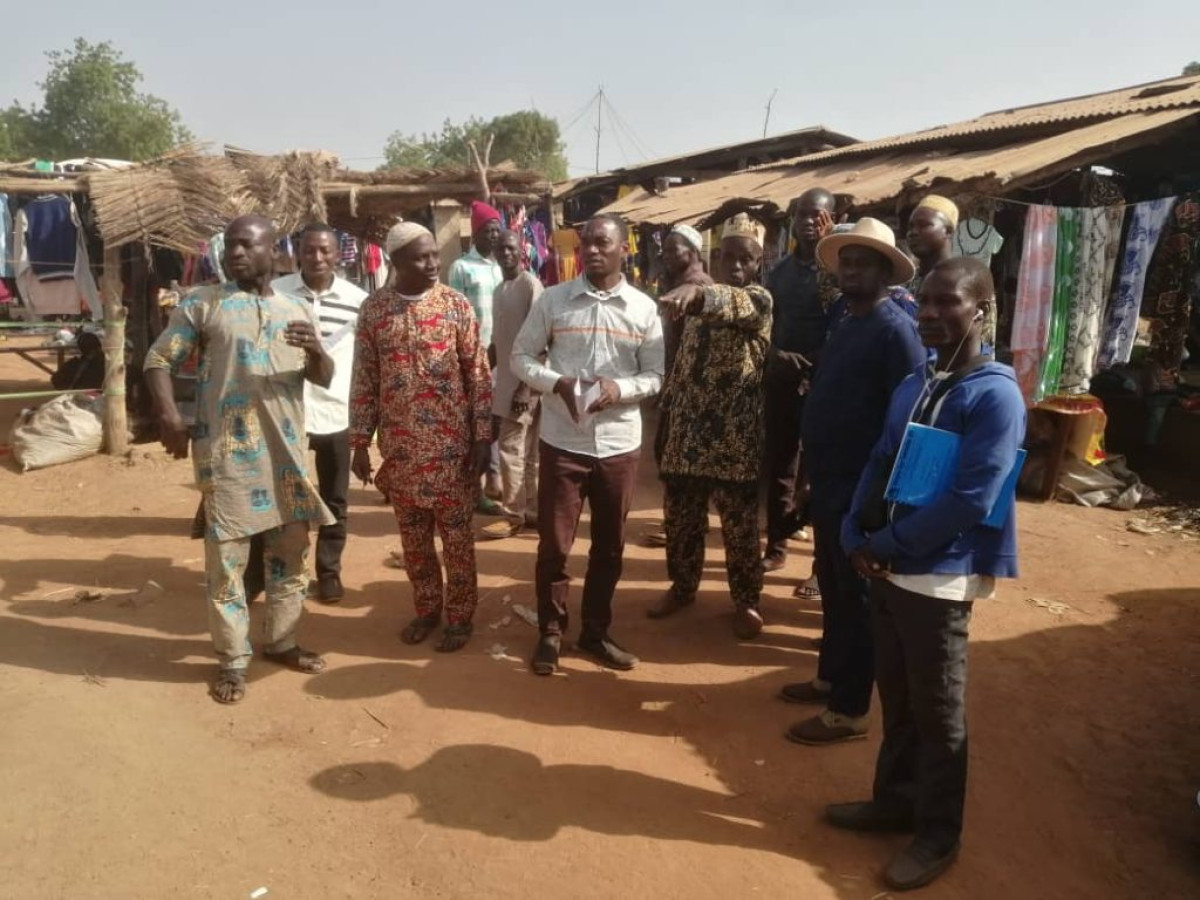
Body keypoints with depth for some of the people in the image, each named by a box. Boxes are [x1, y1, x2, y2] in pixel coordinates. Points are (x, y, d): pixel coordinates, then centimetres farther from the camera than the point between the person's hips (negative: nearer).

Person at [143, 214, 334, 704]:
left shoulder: (298, 309, 11)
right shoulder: (202, 303, 1)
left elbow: (323, 378, 8)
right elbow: (159, 358, 0)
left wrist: (316, 350, -15)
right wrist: (168, 415, -15)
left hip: (286, 450, 4)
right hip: (227, 450, -4)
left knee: (291, 549, 13)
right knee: (226, 556, 2)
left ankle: (281, 641, 30)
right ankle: (233, 660, 15)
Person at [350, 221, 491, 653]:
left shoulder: (456, 305, -4)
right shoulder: (373, 309, 1)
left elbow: (479, 374, -3)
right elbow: (364, 380, 5)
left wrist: (482, 437, -7)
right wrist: (360, 442, 2)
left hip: (451, 444, -2)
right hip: (399, 445, 2)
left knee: (456, 535, 6)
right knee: (412, 534, 13)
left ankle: (459, 616, 22)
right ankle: (426, 608, 31)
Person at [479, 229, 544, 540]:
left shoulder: (531, 285, -11)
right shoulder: (499, 289, 15)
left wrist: (525, 387, -21)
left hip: (525, 381, -8)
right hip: (506, 378, 8)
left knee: (511, 448, -5)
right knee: (528, 450, 12)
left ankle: (514, 515, 5)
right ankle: (532, 509, 20)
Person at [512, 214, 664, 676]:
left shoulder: (643, 308, 1)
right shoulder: (553, 299, -1)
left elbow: (655, 375, 3)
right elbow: (521, 356, 2)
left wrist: (621, 388, -18)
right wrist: (556, 383, -16)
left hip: (619, 443, 2)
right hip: (562, 441, -1)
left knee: (610, 544, 12)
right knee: (554, 543, 6)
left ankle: (596, 632, 30)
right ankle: (551, 632, 25)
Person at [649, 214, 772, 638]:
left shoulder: (759, 299, -6)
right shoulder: (698, 299, 13)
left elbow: (734, 303, -33)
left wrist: (697, 289, -53)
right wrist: (664, 417, 11)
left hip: (734, 433, -5)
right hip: (686, 429, 6)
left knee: (740, 524, 5)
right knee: (680, 517, 14)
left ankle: (746, 599, 22)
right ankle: (682, 586, 33)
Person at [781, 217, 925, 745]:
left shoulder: (896, 330, -15)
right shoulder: (845, 325, 13)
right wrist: (813, 471, 14)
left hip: (865, 491, -8)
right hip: (830, 484, 8)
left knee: (856, 598, 2)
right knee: (832, 588, 20)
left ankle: (848, 711, 15)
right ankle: (829, 677, 37)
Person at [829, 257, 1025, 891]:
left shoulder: (996, 395, -15)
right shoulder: (913, 385, 8)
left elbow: (971, 502, -20)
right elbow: (879, 465, 10)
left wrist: (886, 545, -14)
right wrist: (856, 537, -5)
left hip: (940, 577, -7)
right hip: (888, 568, 7)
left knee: (937, 714, 9)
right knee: (896, 699, 20)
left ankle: (938, 835, 27)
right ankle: (894, 802, 38)